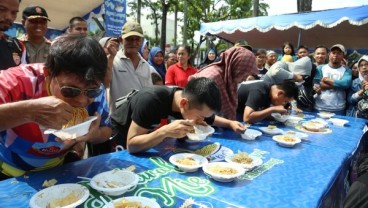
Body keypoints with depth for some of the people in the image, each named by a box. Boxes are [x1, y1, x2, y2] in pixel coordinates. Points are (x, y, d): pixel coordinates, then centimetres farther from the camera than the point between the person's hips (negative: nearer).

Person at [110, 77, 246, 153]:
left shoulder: (196, 103, -20)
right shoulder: (151, 100, -38)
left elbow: (211, 119, 2)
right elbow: (131, 145, -37)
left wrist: (230, 123, -16)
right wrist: (165, 131, -50)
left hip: (151, 133, 5)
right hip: (122, 135, -4)